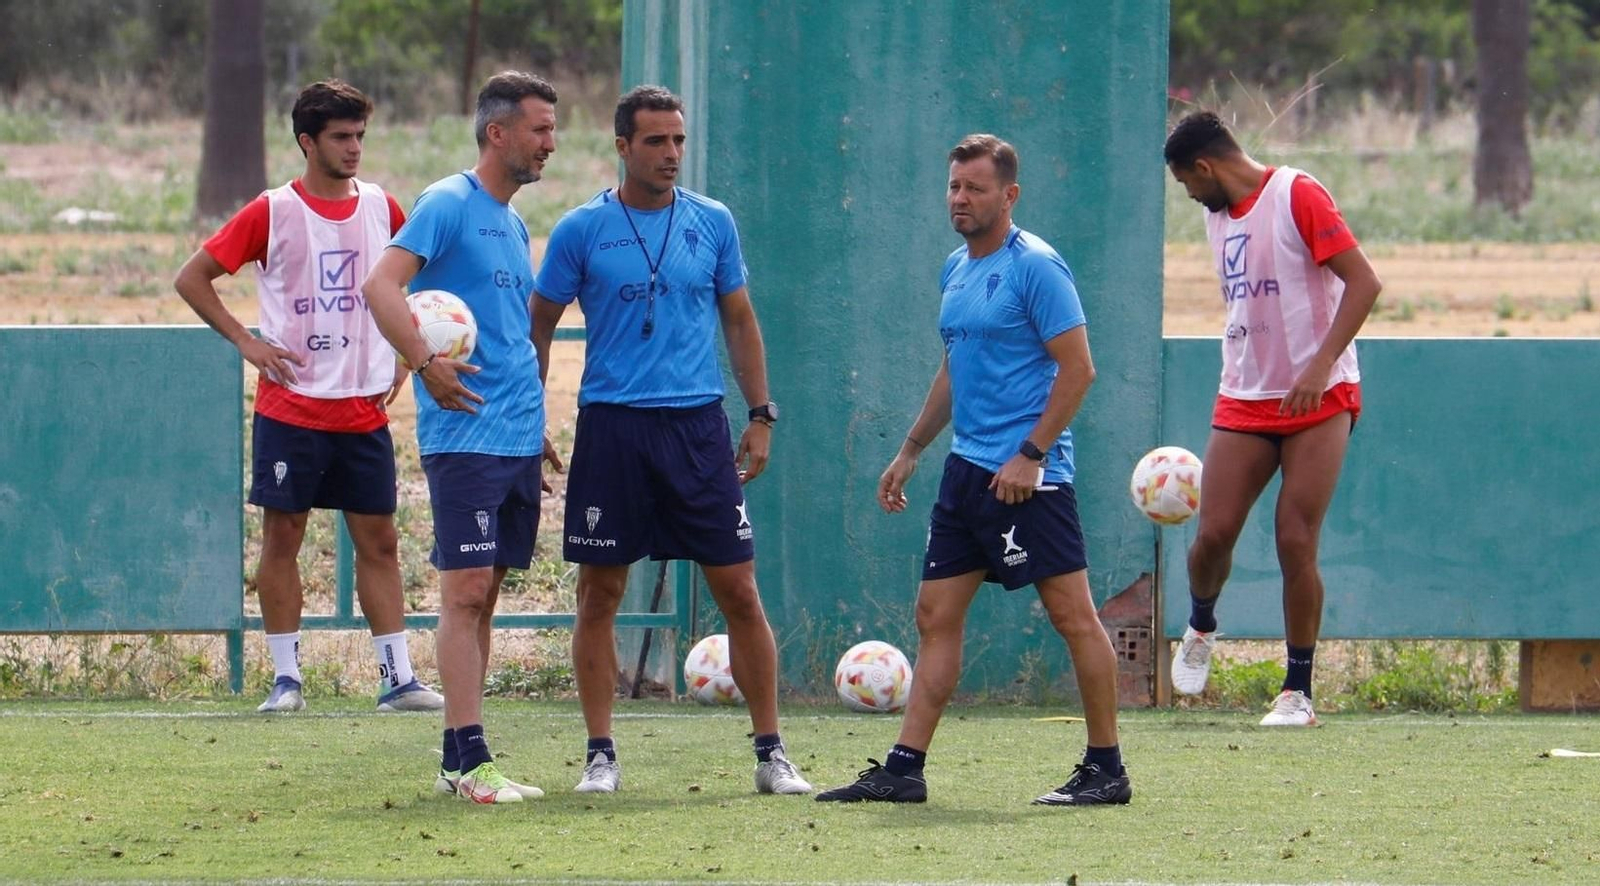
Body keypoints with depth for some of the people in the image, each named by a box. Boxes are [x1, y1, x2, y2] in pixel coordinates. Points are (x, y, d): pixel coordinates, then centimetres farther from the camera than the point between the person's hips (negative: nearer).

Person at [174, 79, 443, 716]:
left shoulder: (382, 209, 6)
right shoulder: (272, 213, -4)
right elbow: (192, 279, 0)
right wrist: (246, 342, -6)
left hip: (364, 411, 3)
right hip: (290, 407, -3)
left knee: (378, 539, 3)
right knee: (282, 536, 0)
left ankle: (398, 677, 4)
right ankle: (286, 677, 5)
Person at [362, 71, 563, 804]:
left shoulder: (513, 223, 18)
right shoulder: (448, 205, -7)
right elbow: (381, 285, -19)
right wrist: (425, 364, -29)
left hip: (518, 440, 8)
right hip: (465, 435, -8)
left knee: (483, 595, 9)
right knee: (466, 591, -10)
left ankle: (458, 762, 12)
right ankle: (469, 763, -12)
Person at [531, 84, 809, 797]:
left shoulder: (712, 223, 7)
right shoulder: (582, 230, 1)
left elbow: (739, 319, 15)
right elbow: (539, 323, 7)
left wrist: (761, 415, 8)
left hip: (698, 426, 1)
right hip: (611, 427, -1)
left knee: (738, 591, -1)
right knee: (599, 595, 1)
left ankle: (771, 753, 5)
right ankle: (600, 755, 10)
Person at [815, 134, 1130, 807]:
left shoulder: (1035, 267, -10)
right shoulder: (956, 270, 15)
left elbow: (1077, 368, -14)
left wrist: (1031, 454, -18)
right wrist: (909, 453, 24)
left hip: (1025, 475, -9)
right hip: (968, 468, 9)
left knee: (1072, 614, -5)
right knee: (936, 616, 6)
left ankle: (1106, 769, 0)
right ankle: (905, 769, 6)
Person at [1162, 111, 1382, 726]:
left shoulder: (1297, 196, -10)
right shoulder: (1217, 217, 14)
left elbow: (1363, 283, -16)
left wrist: (1320, 366, -24)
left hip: (1318, 399, -6)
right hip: (1243, 400, 6)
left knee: (1295, 542, -9)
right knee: (1214, 533, -5)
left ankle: (1298, 692, 0)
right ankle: (1200, 629, 26)